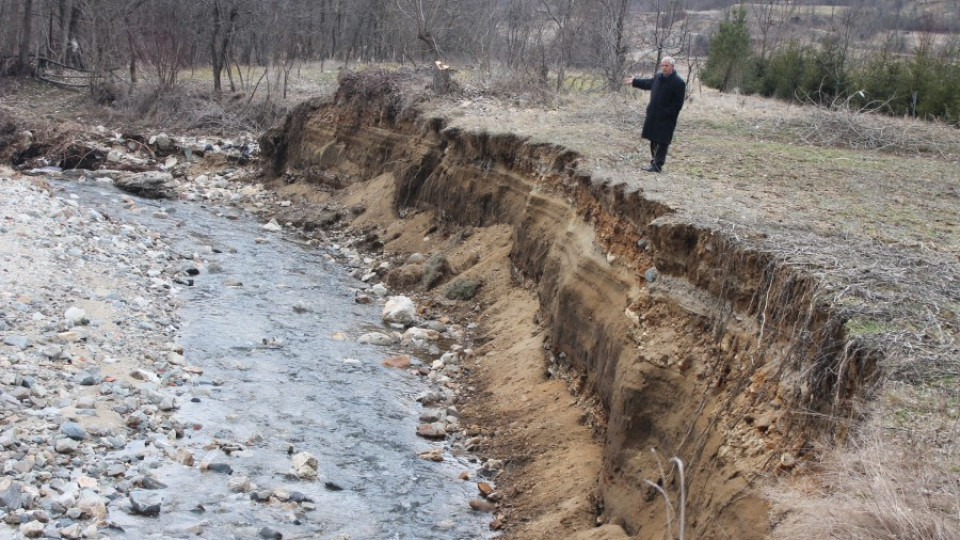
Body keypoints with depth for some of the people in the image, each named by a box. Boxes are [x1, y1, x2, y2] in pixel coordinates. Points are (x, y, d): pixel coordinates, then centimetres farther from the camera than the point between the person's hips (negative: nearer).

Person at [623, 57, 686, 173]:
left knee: (662, 142, -2)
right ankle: (654, 161, 28)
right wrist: (634, 81, 37)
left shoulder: (679, 83, -14)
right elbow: (647, 83, 30)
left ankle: (657, 165, 3)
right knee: (653, 140, 16)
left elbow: (678, 103, -15)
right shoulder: (658, 78, 9)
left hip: (666, 119, -8)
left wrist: (668, 113, -18)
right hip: (653, 116, 8)